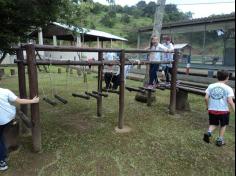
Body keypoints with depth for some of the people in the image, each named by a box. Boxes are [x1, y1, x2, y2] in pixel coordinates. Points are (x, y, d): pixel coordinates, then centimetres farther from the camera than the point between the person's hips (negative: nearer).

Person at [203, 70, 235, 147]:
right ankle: (220, 140, 25)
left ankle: (209, 133, -7)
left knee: (213, 124, 20)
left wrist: (208, 106, 11)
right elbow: (230, 101, -16)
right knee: (223, 125, 21)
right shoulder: (228, 88, -9)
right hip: (223, 110, -2)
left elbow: (206, 98, -3)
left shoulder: (211, 86, -1)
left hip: (212, 110, 2)